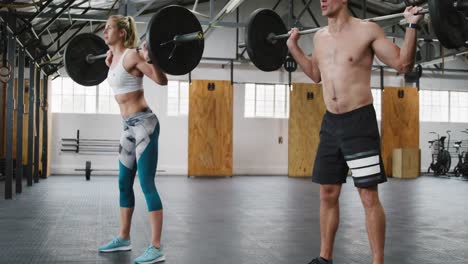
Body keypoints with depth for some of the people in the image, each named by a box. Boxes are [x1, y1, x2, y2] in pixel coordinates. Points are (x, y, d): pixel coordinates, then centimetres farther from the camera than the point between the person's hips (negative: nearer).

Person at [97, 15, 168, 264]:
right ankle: (123, 238, 28)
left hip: (144, 124, -10)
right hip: (129, 126, 10)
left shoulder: (132, 55, -13)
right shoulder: (116, 57, 12)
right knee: (124, 183, 15)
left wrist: (149, 58, -29)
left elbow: (162, 80, -17)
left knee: (147, 184, -10)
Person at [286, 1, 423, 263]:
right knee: (327, 194, 10)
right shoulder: (320, 37, 12)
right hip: (330, 123, 6)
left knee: (369, 196, -5)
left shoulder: (367, 30, -6)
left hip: (360, 121, -6)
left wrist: (412, 27, -14)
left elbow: (404, 64, -4)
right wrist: (293, 46, 25)